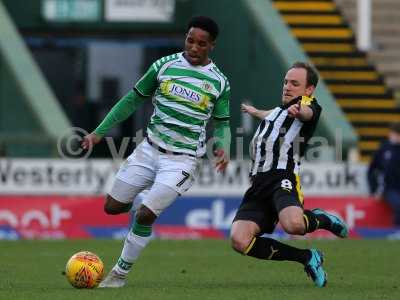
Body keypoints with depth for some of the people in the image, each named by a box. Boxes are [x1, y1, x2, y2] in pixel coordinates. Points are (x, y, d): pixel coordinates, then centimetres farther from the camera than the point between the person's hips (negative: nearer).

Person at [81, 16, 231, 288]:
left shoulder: (219, 82, -2)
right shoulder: (164, 66, 0)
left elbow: (222, 124, 8)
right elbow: (133, 100, 8)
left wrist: (223, 148, -14)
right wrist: (100, 132, 5)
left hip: (183, 160, -3)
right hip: (150, 150, 3)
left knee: (145, 216, -16)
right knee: (113, 207, 3)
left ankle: (121, 273, 2)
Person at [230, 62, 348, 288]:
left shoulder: (309, 104, 6)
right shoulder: (278, 111, 30)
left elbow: (308, 113, -20)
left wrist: (299, 111, -45)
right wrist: (255, 112, 76)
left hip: (284, 177, -7)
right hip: (259, 183, 7)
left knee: (293, 224, -39)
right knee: (239, 240, -19)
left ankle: (321, 219, 3)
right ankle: (307, 258, -2)